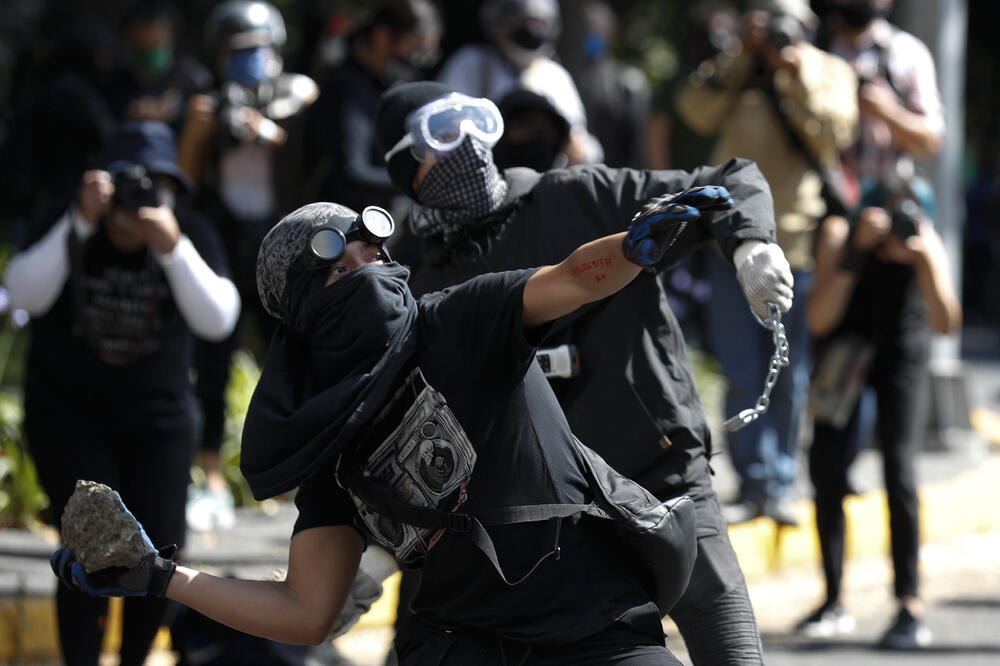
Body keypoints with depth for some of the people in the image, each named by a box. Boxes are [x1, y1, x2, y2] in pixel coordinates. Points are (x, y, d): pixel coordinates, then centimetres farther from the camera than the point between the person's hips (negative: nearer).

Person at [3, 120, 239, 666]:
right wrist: (81, 224, -32)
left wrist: (171, 247, -33)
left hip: (159, 417, 2)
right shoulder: (67, 227, -9)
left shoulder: (192, 236, -7)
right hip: (68, 414, -2)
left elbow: (217, 321, -20)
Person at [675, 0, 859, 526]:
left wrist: (799, 81, -15)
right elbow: (697, 113, -7)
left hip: (799, 240, 0)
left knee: (790, 373, 6)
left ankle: (781, 485, 15)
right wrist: (744, 58, -11)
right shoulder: (731, 70, 9)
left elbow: (833, 135, -8)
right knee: (741, 372, -3)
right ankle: (755, 483, 2)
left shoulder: (829, 73, 6)